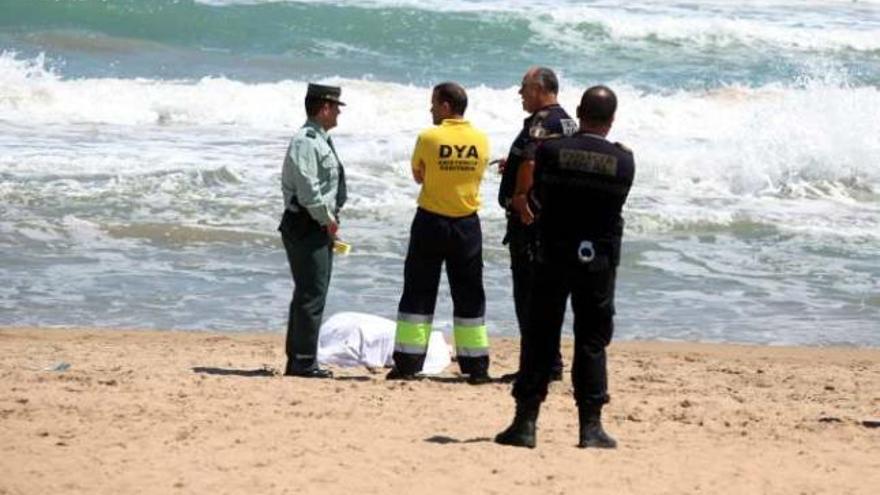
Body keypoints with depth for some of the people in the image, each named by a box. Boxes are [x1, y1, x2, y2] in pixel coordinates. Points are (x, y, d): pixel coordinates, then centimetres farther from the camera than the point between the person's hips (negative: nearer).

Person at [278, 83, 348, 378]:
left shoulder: (320, 141, 17)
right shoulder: (306, 141, -16)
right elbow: (306, 186, -22)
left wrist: (330, 219, 12)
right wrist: (327, 219, -14)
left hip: (319, 226, 11)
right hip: (306, 226, -11)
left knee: (309, 294, 14)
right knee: (311, 294, -10)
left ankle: (298, 360, 20)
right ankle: (303, 362, -8)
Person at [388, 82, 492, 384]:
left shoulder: (429, 138, -10)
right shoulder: (480, 140, -1)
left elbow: (418, 175, 2)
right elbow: (478, 175, 10)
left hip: (430, 223, -2)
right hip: (467, 224, 2)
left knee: (418, 294, 4)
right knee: (469, 297, 9)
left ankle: (407, 364, 2)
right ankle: (476, 367, 9)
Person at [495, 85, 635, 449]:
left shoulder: (550, 151, -9)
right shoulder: (624, 160, -8)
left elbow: (536, 201, 2)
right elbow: (616, 205, 5)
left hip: (553, 257, 0)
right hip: (599, 260, 0)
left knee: (539, 340, 6)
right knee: (592, 343, 7)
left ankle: (525, 422, 5)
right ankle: (591, 426, 4)